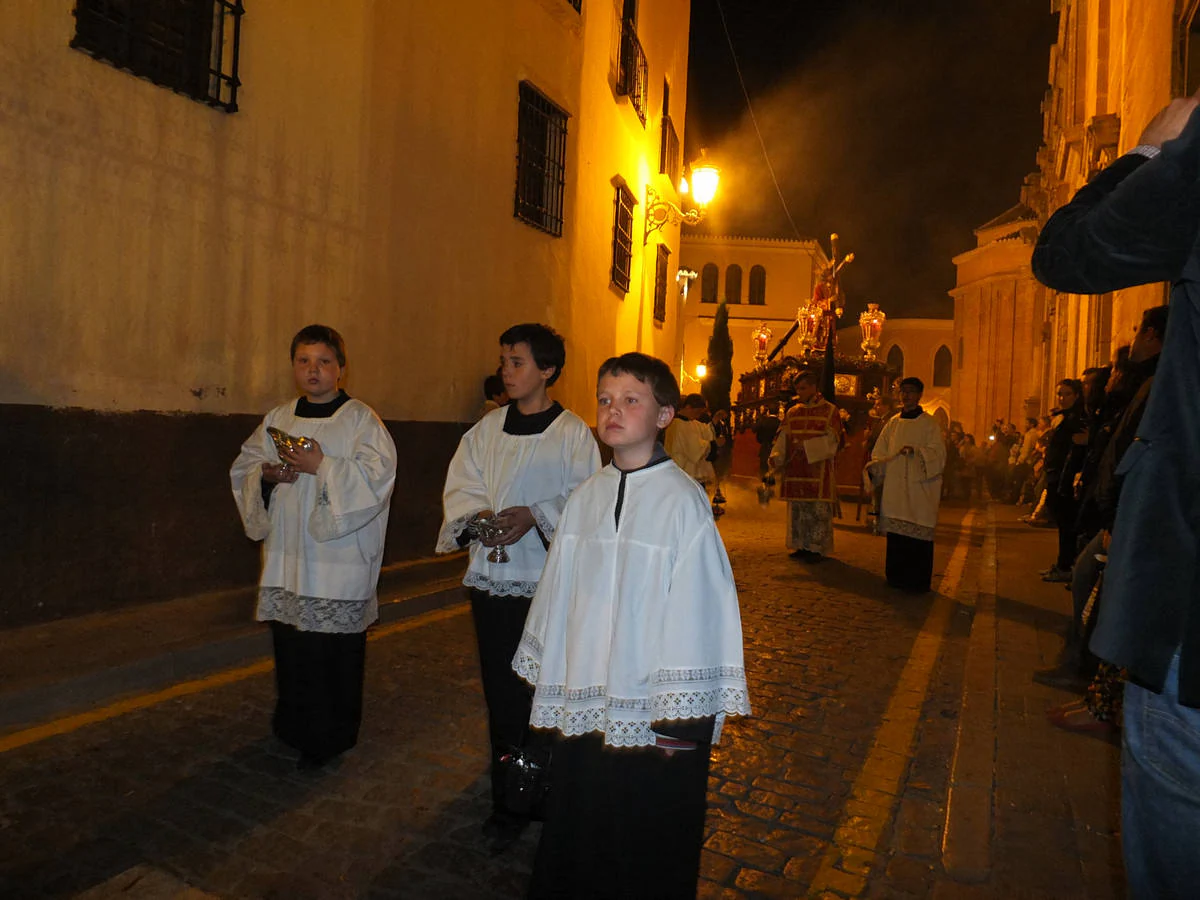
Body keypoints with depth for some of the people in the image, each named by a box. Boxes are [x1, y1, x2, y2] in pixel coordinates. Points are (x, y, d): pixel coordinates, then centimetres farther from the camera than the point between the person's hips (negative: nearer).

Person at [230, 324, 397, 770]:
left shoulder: (361, 419, -3)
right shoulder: (278, 418, 12)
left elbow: (377, 475, -13)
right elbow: (243, 468, 16)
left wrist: (322, 466, -19)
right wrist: (267, 475, -5)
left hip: (340, 562, -5)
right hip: (287, 557, 5)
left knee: (336, 653, 1)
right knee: (290, 648, 11)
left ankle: (330, 740, 17)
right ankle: (294, 729, 30)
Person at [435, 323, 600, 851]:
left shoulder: (572, 433, -4)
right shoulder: (488, 427, 9)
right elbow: (461, 485, 7)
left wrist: (534, 516, -21)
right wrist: (477, 518, -13)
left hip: (545, 577, -4)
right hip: (490, 573, 4)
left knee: (542, 688, 0)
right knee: (500, 686, 9)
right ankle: (509, 794, 24)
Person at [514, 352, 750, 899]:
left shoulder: (682, 501, -13)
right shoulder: (585, 498, 2)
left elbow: (696, 610, -12)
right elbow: (558, 598, 8)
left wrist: (681, 717, -10)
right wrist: (553, 697, 12)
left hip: (652, 718, -4)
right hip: (584, 711, 5)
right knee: (576, 849, 20)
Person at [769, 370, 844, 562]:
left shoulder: (829, 411, -1)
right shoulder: (792, 412, 12)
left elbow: (831, 440, -8)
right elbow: (782, 438, 7)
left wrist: (806, 446, -17)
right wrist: (777, 456, -10)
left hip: (818, 472, -5)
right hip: (795, 472, 5)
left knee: (818, 510, -3)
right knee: (797, 511, 8)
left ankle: (817, 548, 5)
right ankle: (800, 546, 18)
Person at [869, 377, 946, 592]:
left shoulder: (928, 423, 2)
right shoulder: (893, 423, 14)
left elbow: (938, 452, -7)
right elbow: (880, 452, 17)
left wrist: (916, 451, -22)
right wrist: (875, 465, -3)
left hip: (919, 487, -4)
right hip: (895, 487, 4)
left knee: (919, 533, -4)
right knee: (896, 532, 4)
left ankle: (918, 580, 4)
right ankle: (897, 577, 14)